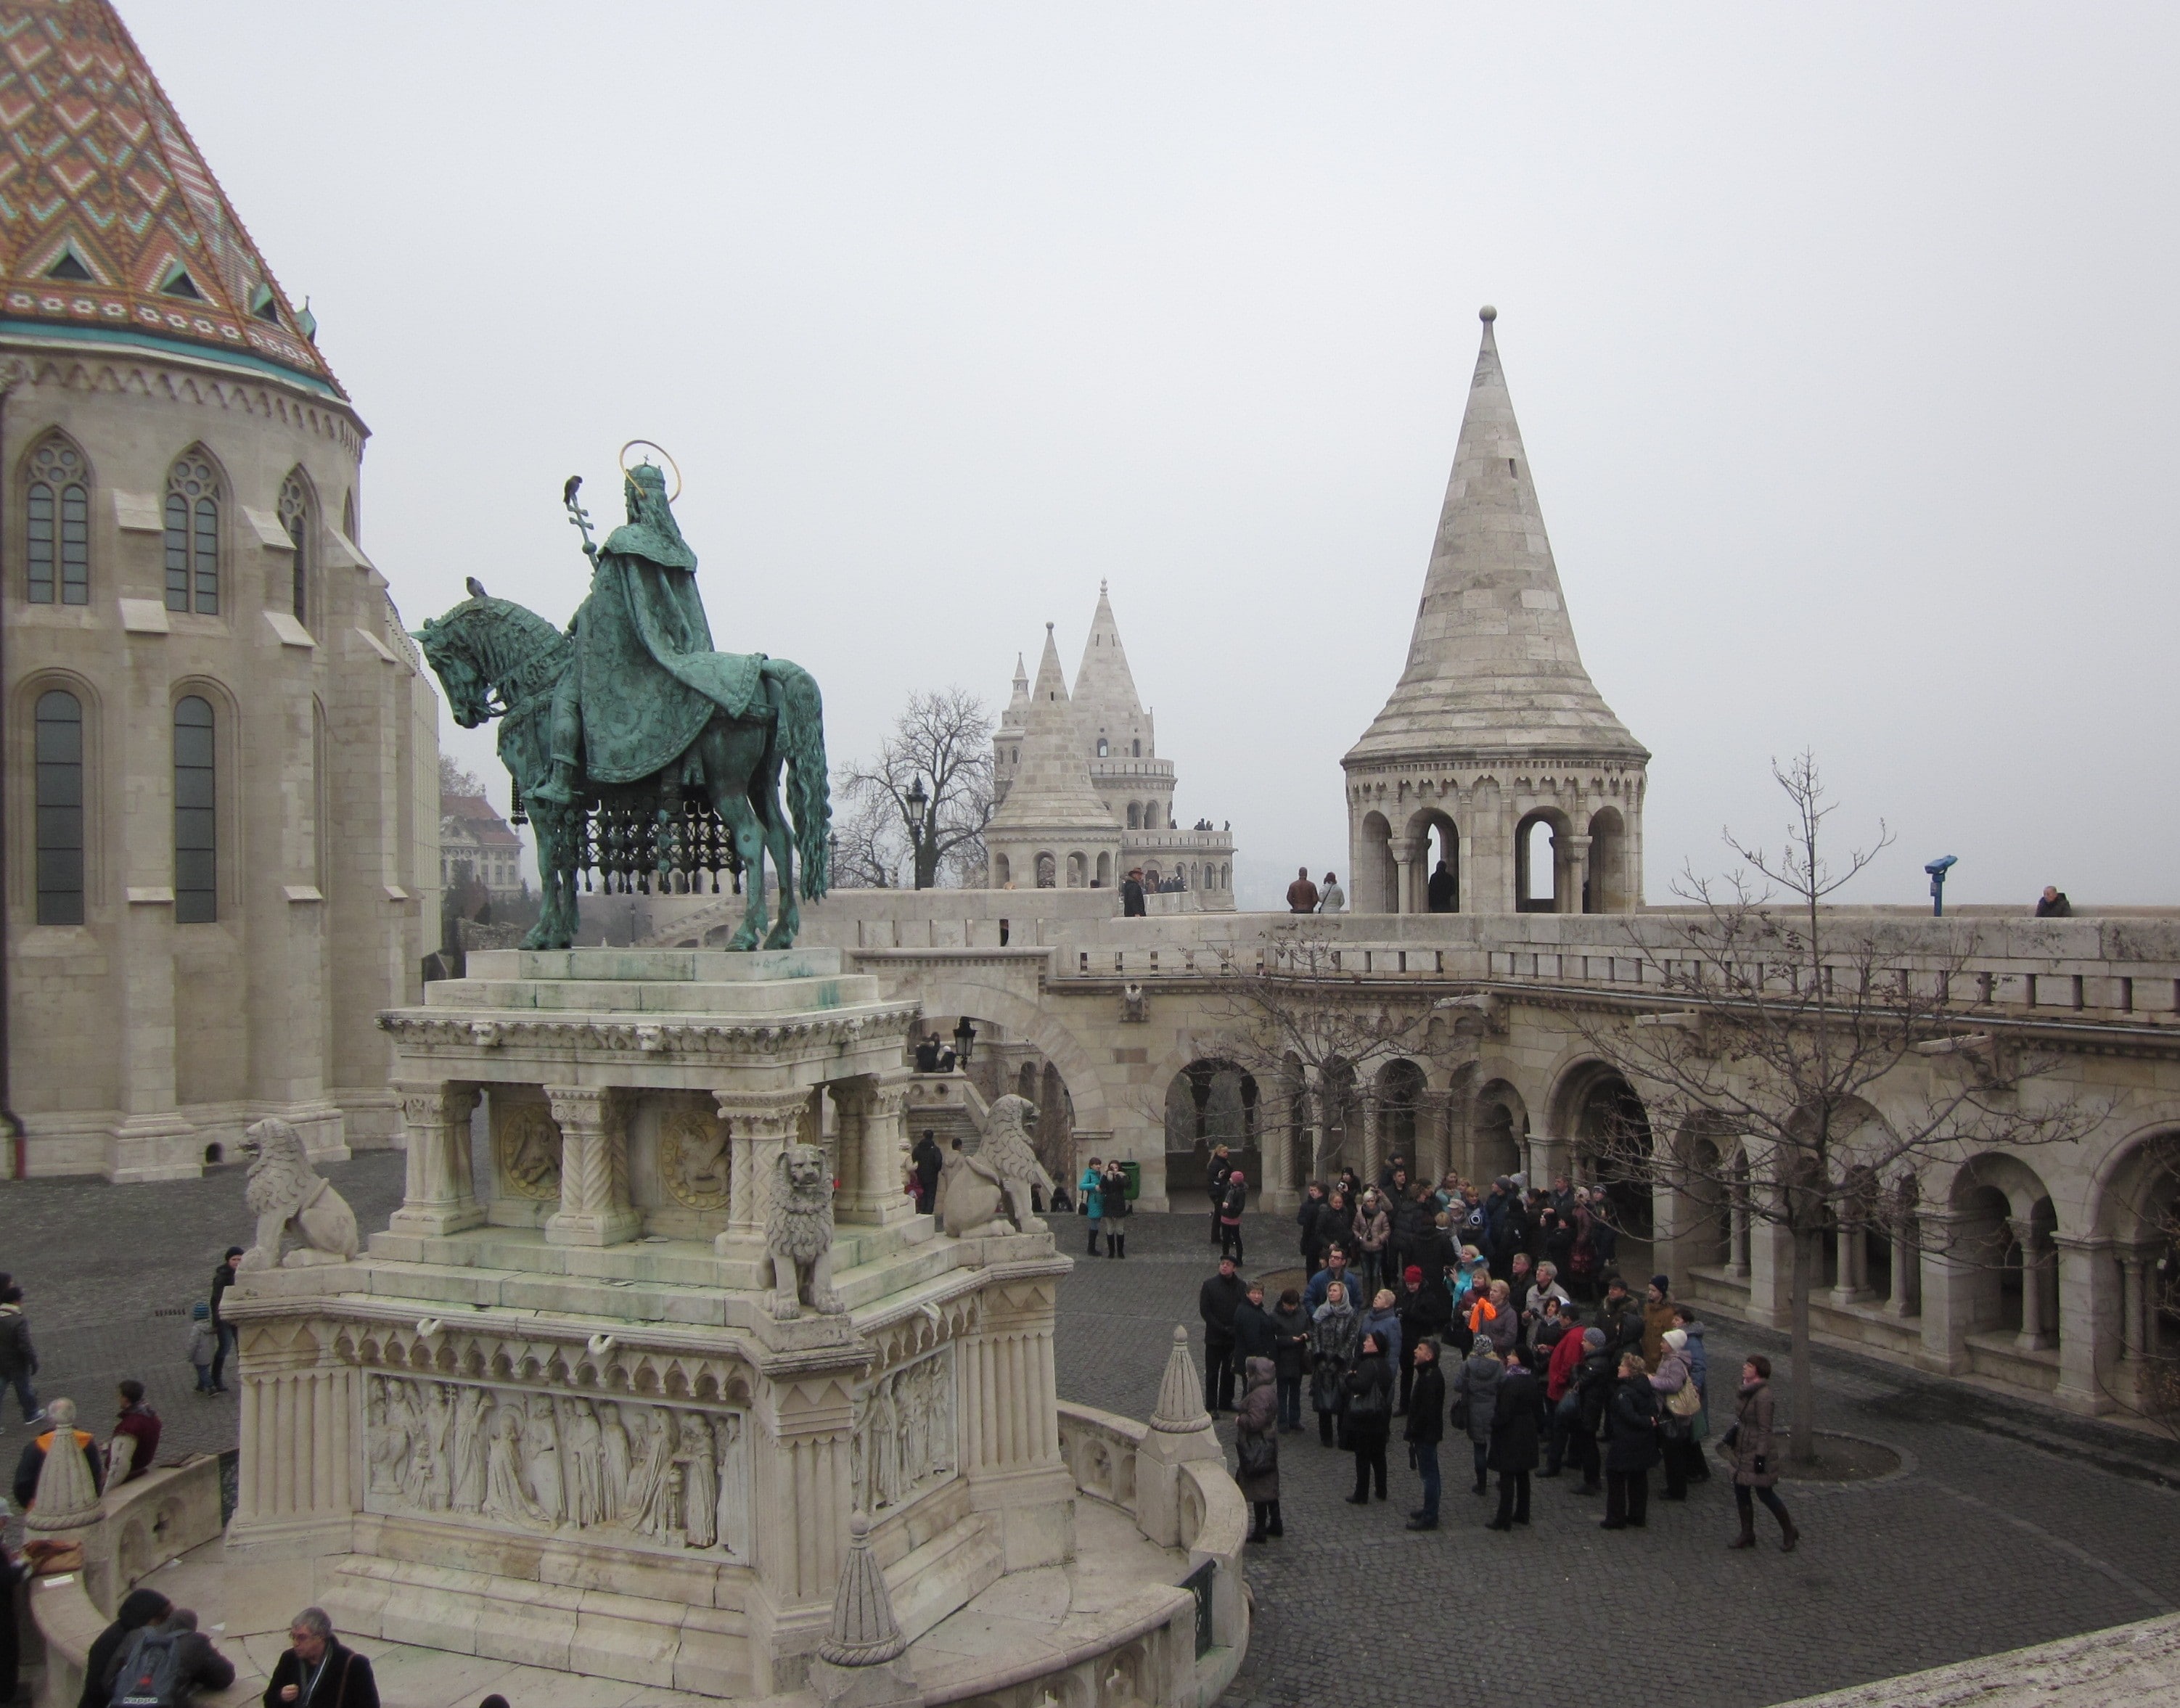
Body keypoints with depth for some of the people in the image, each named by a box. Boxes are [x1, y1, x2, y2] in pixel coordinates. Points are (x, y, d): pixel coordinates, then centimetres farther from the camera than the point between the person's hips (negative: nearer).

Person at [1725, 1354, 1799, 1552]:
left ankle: (1789, 1532, 24)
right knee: (1740, 1491, 12)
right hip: (1743, 1450, 9)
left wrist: (1761, 1457, -20)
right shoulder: (1747, 1389, 4)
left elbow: (1765, 1429, -21)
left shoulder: (1763, 1396, -23)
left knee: (1764, 1493, 4)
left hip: (1758, 1452, -9)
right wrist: (1734, 1430, 4)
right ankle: (1747, 1535, 24)